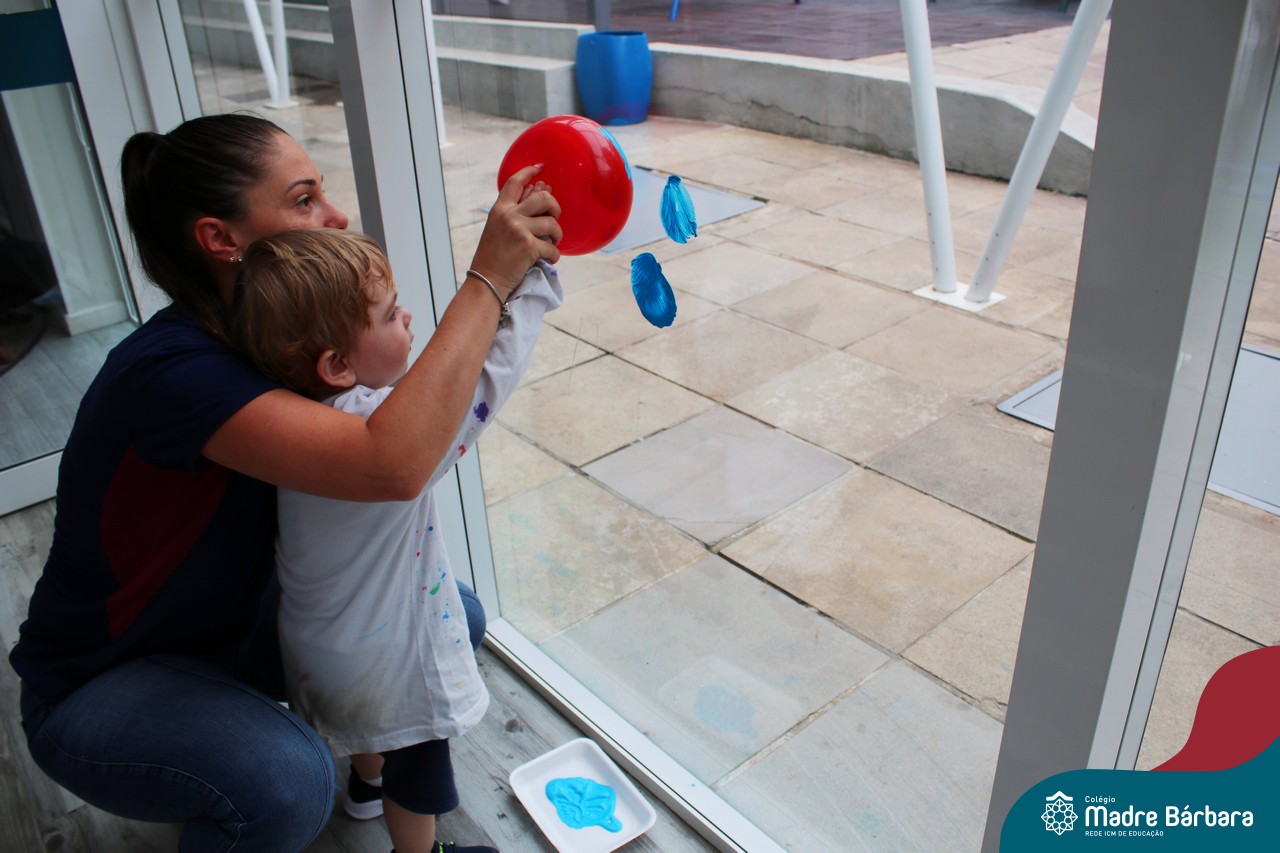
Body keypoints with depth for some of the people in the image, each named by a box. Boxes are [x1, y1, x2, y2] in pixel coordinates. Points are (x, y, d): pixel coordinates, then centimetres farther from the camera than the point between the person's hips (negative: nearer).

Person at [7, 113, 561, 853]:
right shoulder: (169, 370, -35)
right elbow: (391, 466, -46)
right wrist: (488, 278, -42)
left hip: (236, 622, 8)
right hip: (102, 688, -7)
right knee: (285, 782, -35)